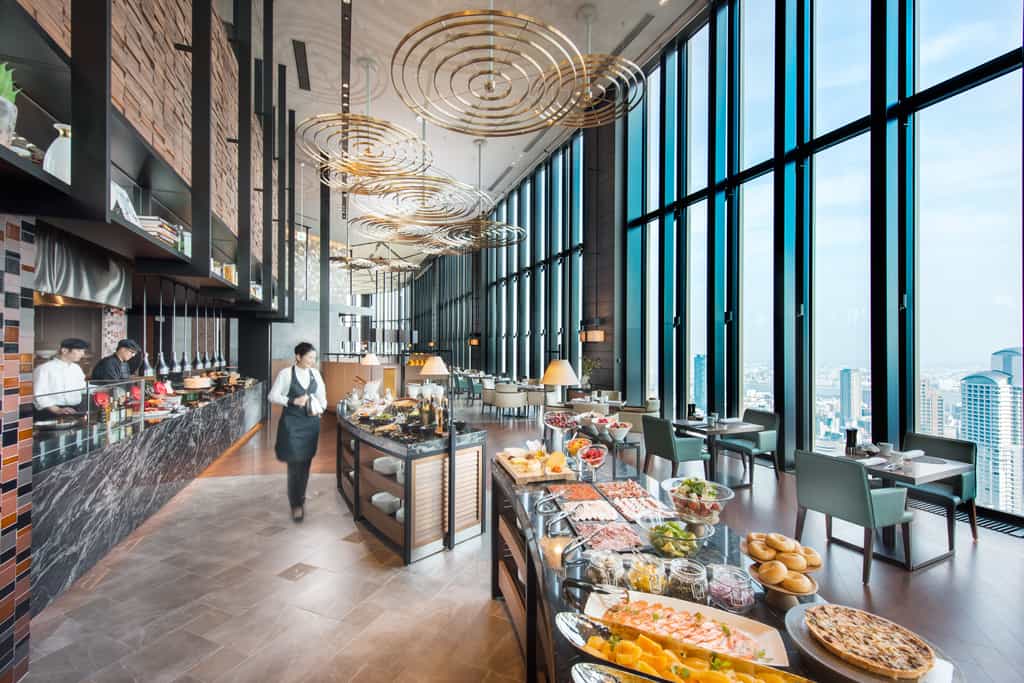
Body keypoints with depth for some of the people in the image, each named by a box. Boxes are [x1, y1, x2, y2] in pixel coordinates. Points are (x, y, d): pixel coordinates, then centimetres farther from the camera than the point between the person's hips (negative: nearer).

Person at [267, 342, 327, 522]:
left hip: (311, 423, 4)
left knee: (305, 463, 12)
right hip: (292, 423, -4)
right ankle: (296, 504, 12)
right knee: (294, 463, -3)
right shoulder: (285, 374, -7)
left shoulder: (315, 373, 5)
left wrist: (320, 408, -6)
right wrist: (293, 401, -18)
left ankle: (300, 498, 31)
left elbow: (322, 395, 13)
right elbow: (273, 396, -5)